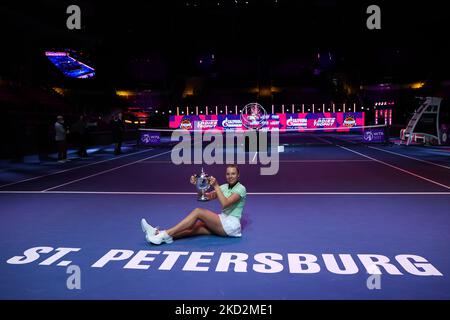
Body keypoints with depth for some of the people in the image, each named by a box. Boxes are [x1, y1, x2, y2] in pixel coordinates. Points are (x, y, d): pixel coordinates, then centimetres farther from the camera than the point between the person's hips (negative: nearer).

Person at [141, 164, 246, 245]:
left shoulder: (241, 188, -7)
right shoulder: (224, 187, 15)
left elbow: (225, 203, -23)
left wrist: (216, 186, -24)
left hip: (231, 224, -7)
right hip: (222, 222, 7)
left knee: (198, 211, -24)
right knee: (193, 227, -18)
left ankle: (166, 235, -30)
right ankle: (159, 233, -34)